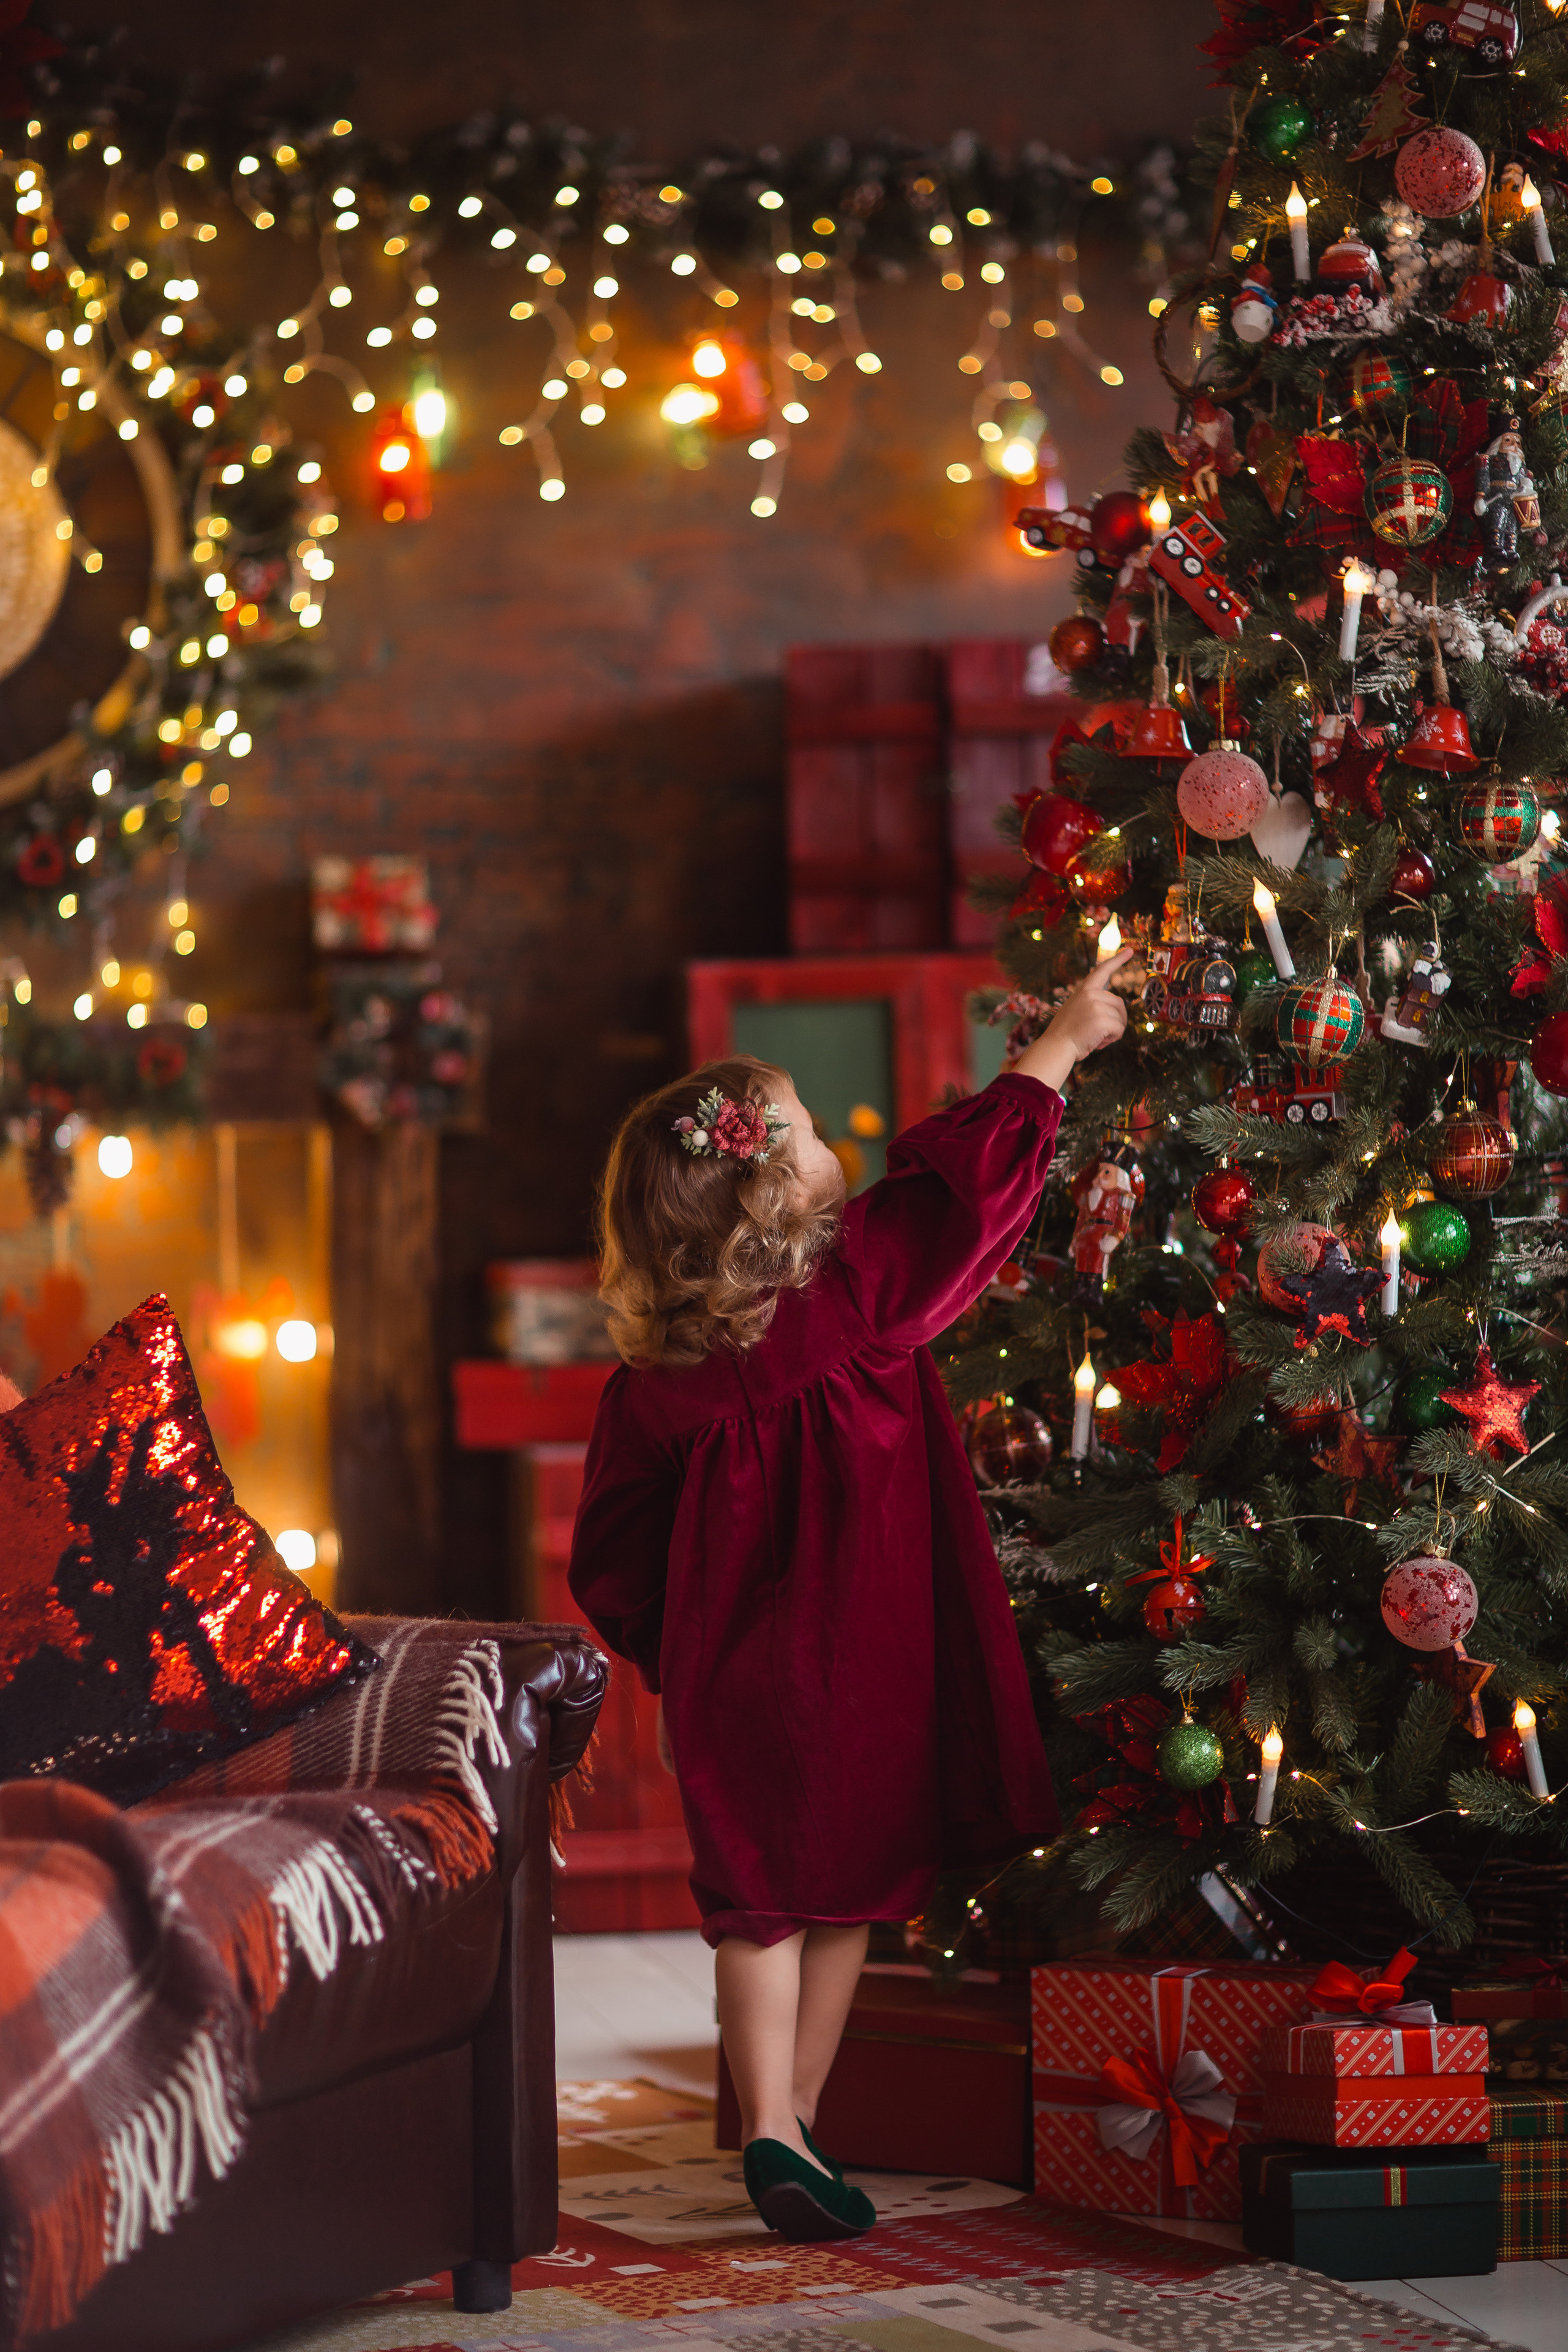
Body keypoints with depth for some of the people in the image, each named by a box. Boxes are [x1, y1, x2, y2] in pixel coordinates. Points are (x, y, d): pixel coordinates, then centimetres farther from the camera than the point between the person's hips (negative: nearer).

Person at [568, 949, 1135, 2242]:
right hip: (858, 1672, -3)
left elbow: (615, 1559, 3)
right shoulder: (854, 1298, -15)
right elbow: (965, 1176, -6)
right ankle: (798, 2125, 15)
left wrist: (672, 1656, 18)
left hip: (728, 1681, 3)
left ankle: (771, 2131, 5)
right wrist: (1064, 1042, 6)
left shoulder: (654, 1375, -3)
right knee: (849, 1886, 10)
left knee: (759, 1896, 11)